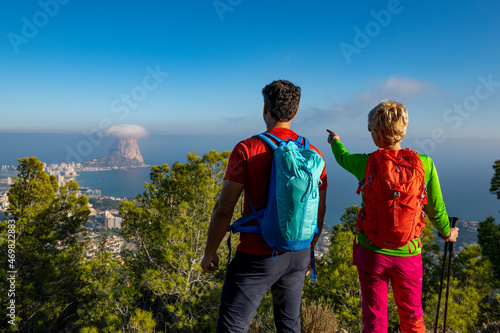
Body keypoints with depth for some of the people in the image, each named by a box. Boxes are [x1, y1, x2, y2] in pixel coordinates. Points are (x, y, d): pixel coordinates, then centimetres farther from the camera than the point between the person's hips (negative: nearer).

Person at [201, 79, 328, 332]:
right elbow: (320, 211, 8)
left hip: (257, 257, -5)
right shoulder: (313, 154, 0)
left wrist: (209, 253, 0)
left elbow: (224, 209, -15)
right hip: (298, 255, 6)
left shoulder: (247, 150, -15)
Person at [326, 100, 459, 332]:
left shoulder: (366, 164, -14)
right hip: (408, 254, 2)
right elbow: (435, 208, 1)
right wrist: (447, 232, 22)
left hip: (372, 253, -1)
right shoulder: (425, 164, -11)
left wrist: (335, 141, 33)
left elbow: (343, 157, 10)